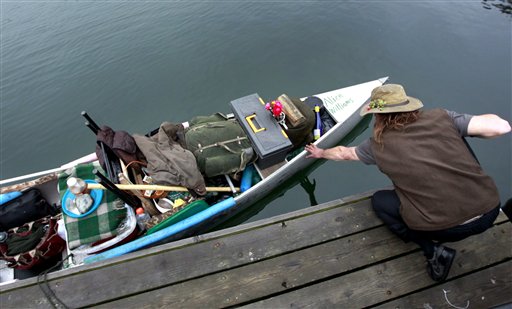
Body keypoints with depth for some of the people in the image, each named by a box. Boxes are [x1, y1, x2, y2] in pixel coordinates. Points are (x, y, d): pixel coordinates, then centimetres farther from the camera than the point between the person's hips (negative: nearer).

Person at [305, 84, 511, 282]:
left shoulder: (378, 145, 2)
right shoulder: (440, 117, 1)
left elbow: (344, 153, 21)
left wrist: (321, 153, 42)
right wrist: (459, 124, 16)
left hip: (445, 228, -3)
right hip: (490, 210, 4)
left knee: (379, 201, 22)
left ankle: (433, 249, 7)